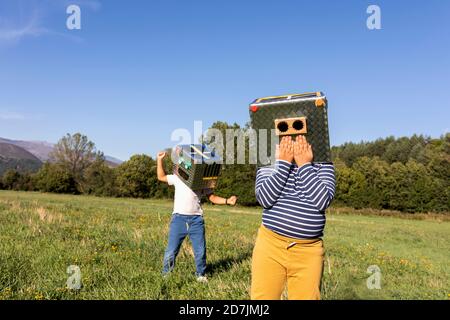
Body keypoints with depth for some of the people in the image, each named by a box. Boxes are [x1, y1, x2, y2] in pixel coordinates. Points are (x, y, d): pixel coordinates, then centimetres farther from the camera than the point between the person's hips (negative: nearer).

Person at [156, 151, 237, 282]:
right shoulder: (178, 177, 11)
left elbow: (212, 197, 8)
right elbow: (161, 177, 19)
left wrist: (227, 201, -7)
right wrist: (160, 160, 11)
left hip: (196, 219, 1)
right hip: (179, 218, -1)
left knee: (200, 251, 5)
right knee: (171, 251, 1)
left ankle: (201, 275, 25)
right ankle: (166, 275, 19)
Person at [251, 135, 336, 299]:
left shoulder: (323, 166, 4)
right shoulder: (267, 169, 6)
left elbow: (322, 201, -12)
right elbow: (265, 198, -13)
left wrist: (305, 165, -9)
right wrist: (284, 162, -10)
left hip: (309, 251, 0)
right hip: (270, 245, 0)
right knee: (262, 297, 4)